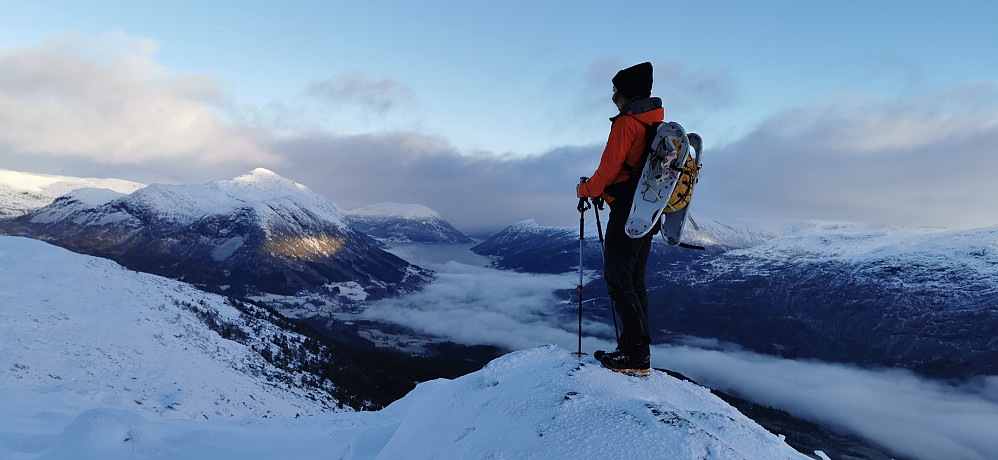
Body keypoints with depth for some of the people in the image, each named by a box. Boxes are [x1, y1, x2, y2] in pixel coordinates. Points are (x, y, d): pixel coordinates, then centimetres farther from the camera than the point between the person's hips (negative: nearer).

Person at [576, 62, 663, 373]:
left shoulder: (626, 123, -13)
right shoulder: (658, 124, 15)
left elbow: (608, 170, -14)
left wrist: (584, 190, 3)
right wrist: (606, 189, 25)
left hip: (626, 213, -9)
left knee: (618, 281, -4)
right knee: (635, 281, 14)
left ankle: (635, 355, -2)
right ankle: (638, 349, 19)